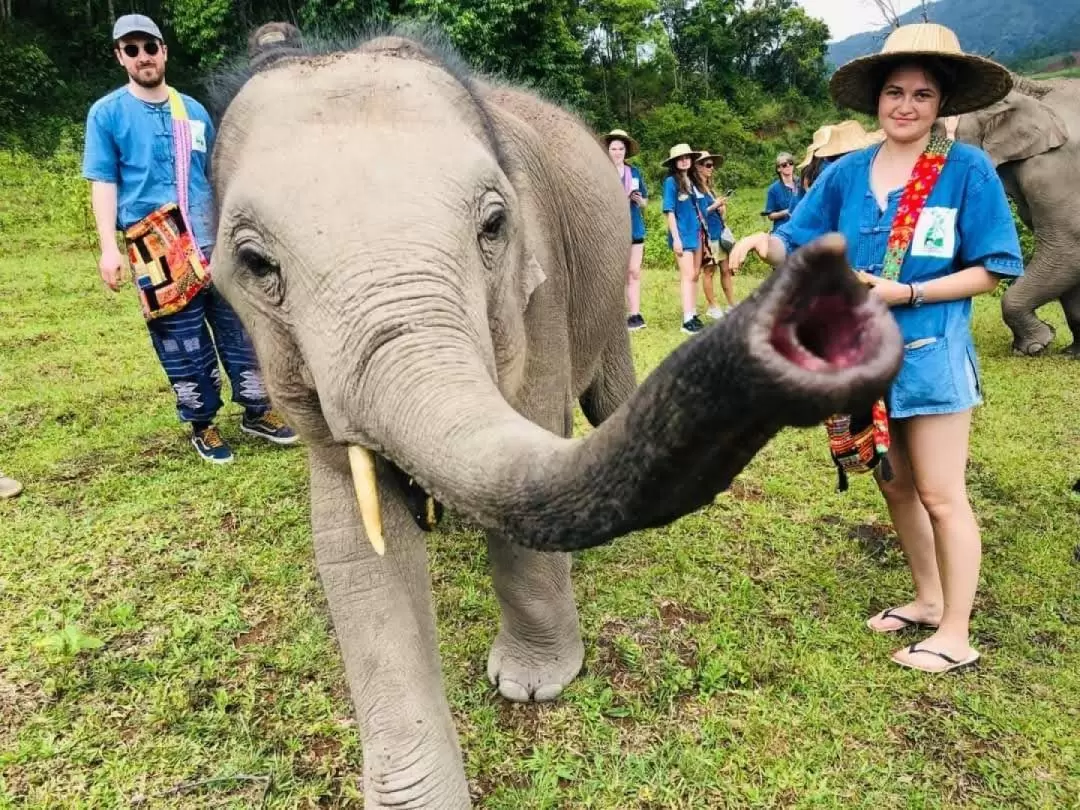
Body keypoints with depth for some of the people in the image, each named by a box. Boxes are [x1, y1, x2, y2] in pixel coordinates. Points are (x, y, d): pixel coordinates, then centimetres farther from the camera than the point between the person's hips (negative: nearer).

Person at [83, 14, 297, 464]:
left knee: (239, 327, 4)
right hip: (158, 248, -3)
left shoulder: (194, 111, 13)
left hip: (213, 239, 3)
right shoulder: (106, 113, 3)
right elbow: (104, 184, -2)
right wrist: (109, 248, -11)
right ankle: (203, 425, 17)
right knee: (183, 343, 3)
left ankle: (256, 412, 17)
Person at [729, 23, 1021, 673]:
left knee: (939, 494, 1)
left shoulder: (968, 170, -9)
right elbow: (802, 248, 5)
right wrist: (763, 243, -17)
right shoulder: (846, 173, 3)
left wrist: (905, 292, -21)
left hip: (930, 355, -5)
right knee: (895, 485, 15)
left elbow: (988, 271, -9)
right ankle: (929, 600, 34)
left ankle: (956, 635, 15)